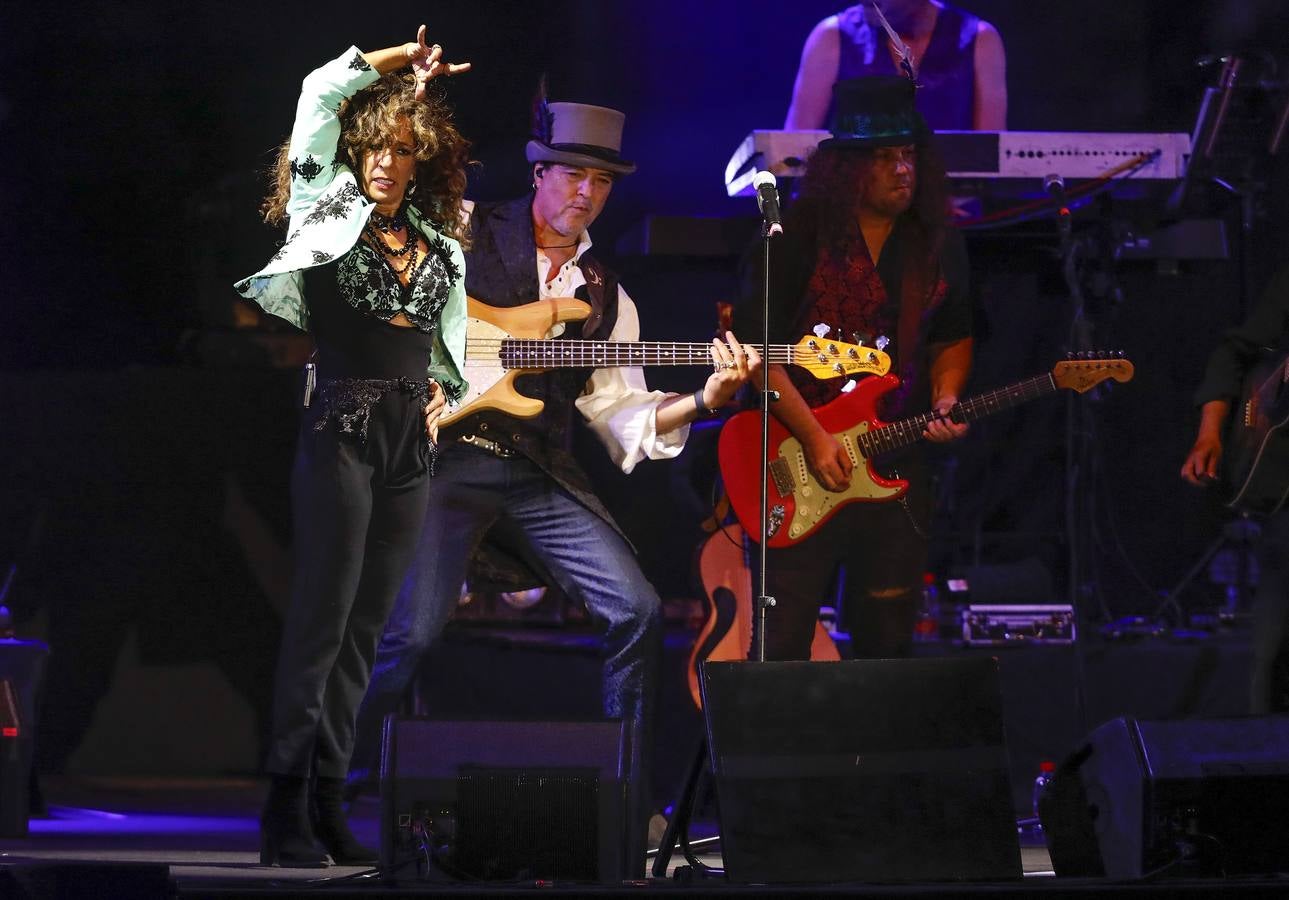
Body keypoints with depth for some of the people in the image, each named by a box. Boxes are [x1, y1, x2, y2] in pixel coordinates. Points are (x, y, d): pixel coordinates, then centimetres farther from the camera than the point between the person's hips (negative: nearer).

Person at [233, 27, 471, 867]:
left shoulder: (443, 248, 15)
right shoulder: (328, 214, 3)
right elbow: (322, 91, -1)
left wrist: (440, 394, 7)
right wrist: (403, 61, 8)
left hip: (412, 443, 5)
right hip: (341, 432, -5)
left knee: (366, 628, 5)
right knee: (322, 618, -10)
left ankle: (327, 802, 6)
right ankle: (286, 812, -11)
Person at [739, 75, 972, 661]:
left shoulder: (937, 244, 9)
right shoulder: (797, 235, -7)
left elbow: (953, 338, 21)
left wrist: (944, 401, 1)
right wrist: (814, 439, -15)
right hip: (798, 462, -4)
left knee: (886, 642, 8)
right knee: (782, 643, -6)